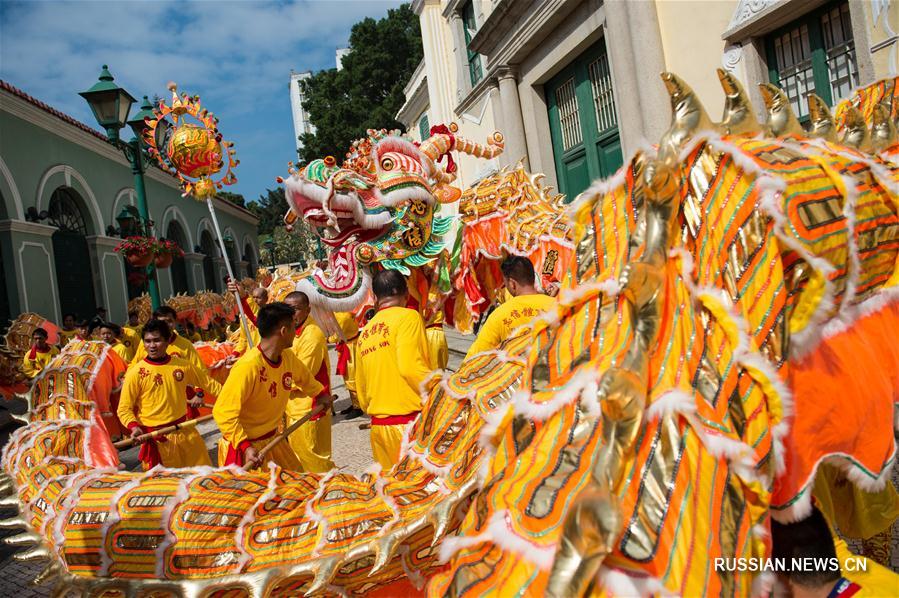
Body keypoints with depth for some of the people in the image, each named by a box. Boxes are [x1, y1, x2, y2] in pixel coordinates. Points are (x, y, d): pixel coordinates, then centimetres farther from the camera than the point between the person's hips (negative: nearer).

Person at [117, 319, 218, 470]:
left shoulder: (183, 365, 0)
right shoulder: (135, 373, -9)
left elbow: (208, 382, 12)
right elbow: (124, 409, -5)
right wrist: (134, 426, -22)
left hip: (185, 432, 4)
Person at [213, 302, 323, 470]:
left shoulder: (288, 357, -5)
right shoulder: (248, 366, -28)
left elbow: (305, 379, 19)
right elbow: (223, 413, -27)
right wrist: (245, 447, -33)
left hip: (273, 438, 8)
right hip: (245, 446, -8)